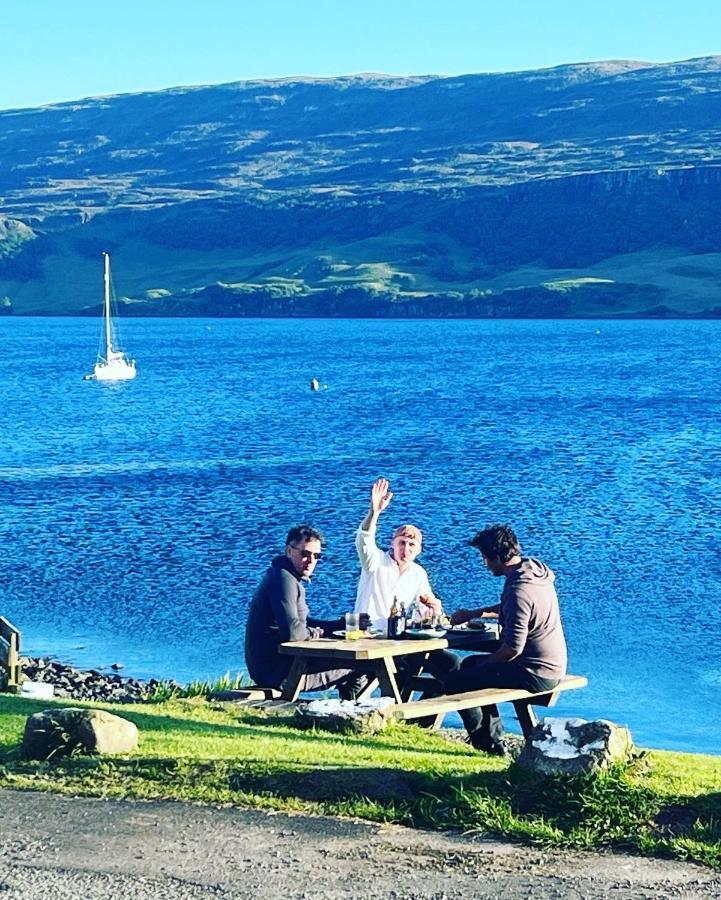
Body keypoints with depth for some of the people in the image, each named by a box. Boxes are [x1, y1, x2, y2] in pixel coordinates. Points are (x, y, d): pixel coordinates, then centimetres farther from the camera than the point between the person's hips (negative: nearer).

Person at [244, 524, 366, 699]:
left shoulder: (291, 579, 17)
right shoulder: (283, 579, -17)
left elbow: (302, 623, 25)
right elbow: (292, 631, -29)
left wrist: (342, 624, 13)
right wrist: (315, 632, -8)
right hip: (278, 672, -11)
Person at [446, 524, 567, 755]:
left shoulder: (518, 590, -26)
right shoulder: (534, 567, 4)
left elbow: (513, 648, -26)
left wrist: (483, 664, -9)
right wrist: (473, 614, 23)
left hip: (535, 673, -10)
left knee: (454, 682, -5)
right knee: (469, 664, 26)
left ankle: (489, 742, 12)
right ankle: (493, 738, 27)